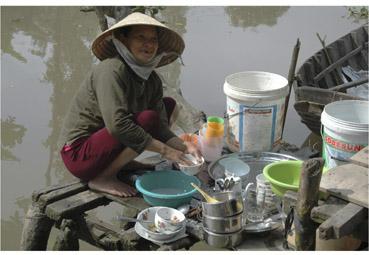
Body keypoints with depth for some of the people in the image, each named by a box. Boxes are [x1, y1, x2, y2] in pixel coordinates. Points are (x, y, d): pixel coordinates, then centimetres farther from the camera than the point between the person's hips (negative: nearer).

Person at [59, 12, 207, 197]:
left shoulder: (152, 80, 2)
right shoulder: (112, 70, -23)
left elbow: (160, 128, -1)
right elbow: (117, 125, -33)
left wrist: (183, 147, -21)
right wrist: (164, 150, -27)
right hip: (79, 154, -9)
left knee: (168, 104, 11)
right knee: (147, 118, -28)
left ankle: (123, 163, 7)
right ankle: (102, 178, -14)